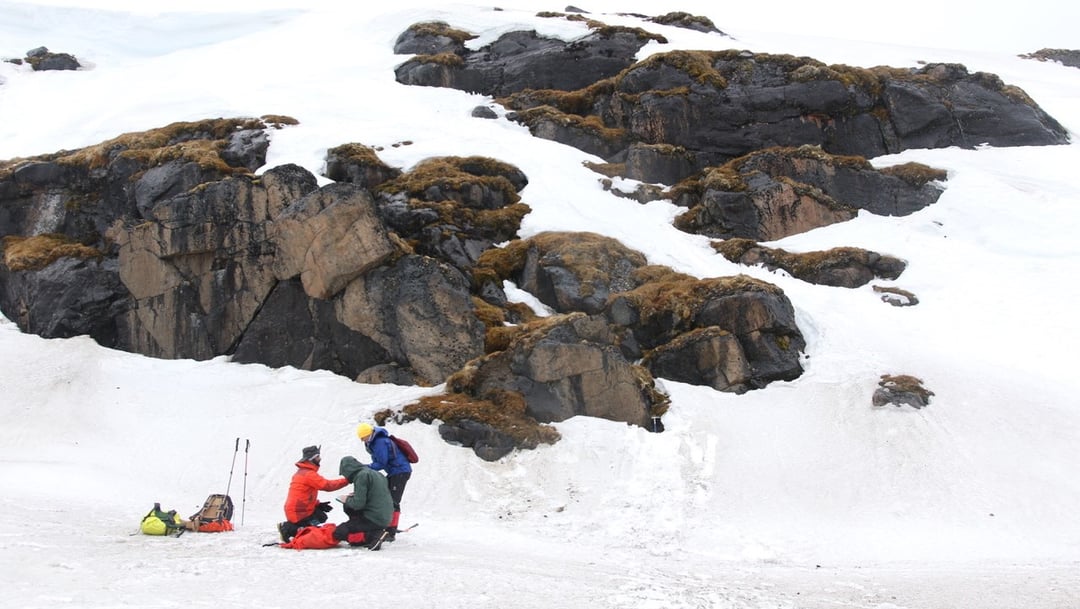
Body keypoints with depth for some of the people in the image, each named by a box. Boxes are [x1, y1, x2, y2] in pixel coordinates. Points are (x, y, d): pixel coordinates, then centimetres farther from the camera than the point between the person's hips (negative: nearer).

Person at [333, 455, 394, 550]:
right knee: (348, 508, 25)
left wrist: (347, 500, 3)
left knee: (338, 533, -3)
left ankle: (374, 536, -14)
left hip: (374, 519, -9)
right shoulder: (376, 474, 14)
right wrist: (355, 496, 17)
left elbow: (358, 504, -18)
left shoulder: (361, 476, -13)